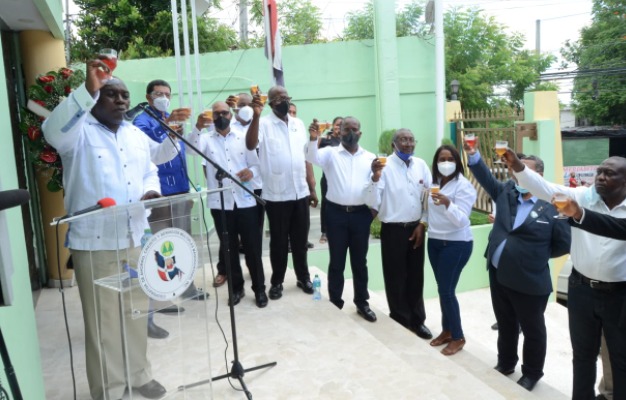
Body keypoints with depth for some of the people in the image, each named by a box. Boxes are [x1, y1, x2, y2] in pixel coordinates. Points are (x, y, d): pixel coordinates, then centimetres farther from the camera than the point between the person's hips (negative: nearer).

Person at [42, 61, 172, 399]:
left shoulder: (136, 135, 14)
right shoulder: (80, 132, -5)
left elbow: (150, 172, 19)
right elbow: (53, 131, -27)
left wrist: (151, 191, -4)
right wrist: (88, 89, -35)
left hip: (135, 238, 6)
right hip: (94, 242, -5)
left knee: (137, 312, 16)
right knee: (103, 318, 4)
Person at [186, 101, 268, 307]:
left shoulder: (243, 137, 9)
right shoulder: (206, 139, 6)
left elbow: (255, 164, 6)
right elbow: (191, 149, -16)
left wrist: (251, 171, -17)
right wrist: (198, 127, -32)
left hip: (245, 200, 0)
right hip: (220, 202, 0)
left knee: (252, 246, 4)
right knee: (229, 247, 10)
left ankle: (259, 288, 18)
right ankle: (236, 288, 24)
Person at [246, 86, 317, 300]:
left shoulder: (299, 124, 10)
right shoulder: (264, 124, -6)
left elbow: (306, 157, 13)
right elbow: (250, 145, -26)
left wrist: (312, 188, 10)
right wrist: (256, 115, -35)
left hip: (300, 193, 4)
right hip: (276, 195, -4)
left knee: (300, 239, 14)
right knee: (278, 241, 8)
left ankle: (303, 277, 30)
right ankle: (277, 281, 23)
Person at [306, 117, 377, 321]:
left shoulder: (370, 157, 8)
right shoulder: (331, 153, 2)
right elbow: (313, 158, -17)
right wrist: (313, 139, -34)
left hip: (361, 214, 2)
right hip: (337, 213, -1)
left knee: (360, 261, 12)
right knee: (337, 261, 8)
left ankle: (362, 303, 26)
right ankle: (335, 303, 21)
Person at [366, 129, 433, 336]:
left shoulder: (421, 165, 2)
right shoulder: (384, 166, -12)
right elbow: (373, 203, -18)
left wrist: (423, 224, 0)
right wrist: (375, 177, -31)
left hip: (416, 228, 4)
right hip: (393, 229, -4)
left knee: (416, 276, 15)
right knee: (396, 277, 8)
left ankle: (417, 320, 32)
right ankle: (401, 319, 28)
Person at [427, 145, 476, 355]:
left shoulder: (463, 186, -15)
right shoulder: (435, 182, 4)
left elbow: (461, 220, -24)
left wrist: (447, 203, -38)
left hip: (456, 244, -6)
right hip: (434, 242, 6)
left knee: (446, 290, -4)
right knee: (442, 289, 12)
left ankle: (458, 337, 13)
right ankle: (447, 330, 27)